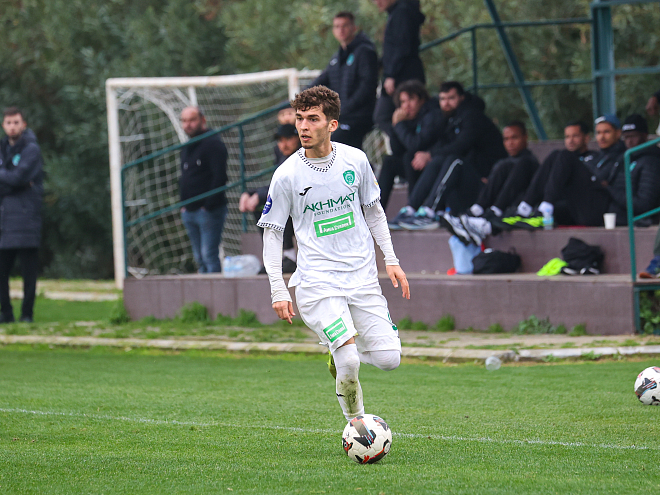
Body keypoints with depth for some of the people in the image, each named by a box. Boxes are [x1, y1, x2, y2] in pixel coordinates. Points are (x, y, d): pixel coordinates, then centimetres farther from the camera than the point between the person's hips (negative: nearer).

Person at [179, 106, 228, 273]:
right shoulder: (186, 148, 18)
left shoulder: (213, 144, -9)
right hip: (189, 212, 9)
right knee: (200, 258, 9)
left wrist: (209, 205, -20)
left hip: (209, 210, -9)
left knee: (209, 255, -13)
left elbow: (219, 178, -17)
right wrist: (184, 206, 14)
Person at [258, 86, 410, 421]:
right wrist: (278, 291, -5)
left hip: (362, 276, 4)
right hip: (317, 280, -3)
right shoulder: (286, 175, -7)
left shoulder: (355, 160, 1)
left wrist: (391, 260, 10)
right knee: (349, 363, -19)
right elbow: (272, 233, 0)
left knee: (388, 359, -6)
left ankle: (339, 352, 24)